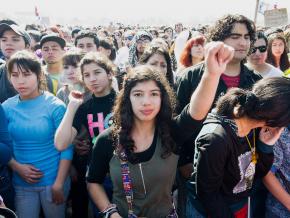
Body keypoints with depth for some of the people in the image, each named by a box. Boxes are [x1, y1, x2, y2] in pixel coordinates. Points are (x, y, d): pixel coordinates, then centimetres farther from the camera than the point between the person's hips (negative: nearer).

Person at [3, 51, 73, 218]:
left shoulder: (55, 106, -12)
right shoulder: (6, 107, -3)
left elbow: (66, 148, -11)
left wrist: (59, 184, -12)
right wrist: (17, 167, -12)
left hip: (52, 180, -2)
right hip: (21, 183, 2)